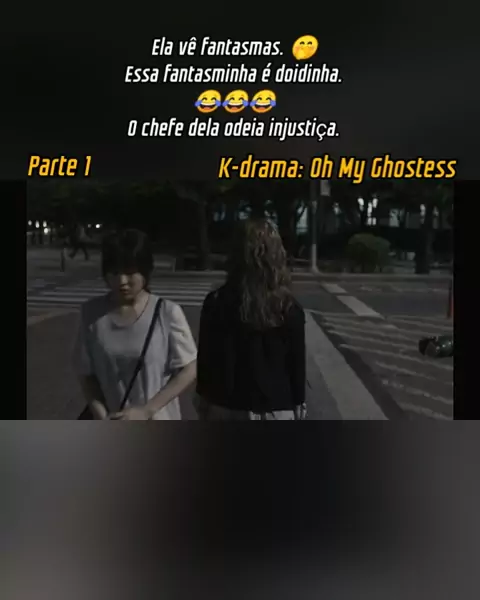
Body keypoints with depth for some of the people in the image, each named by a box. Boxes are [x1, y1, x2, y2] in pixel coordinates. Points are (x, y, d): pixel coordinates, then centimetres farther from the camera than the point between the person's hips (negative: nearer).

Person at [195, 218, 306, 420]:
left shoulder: (217, 303, -10)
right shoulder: (289, 308, -9)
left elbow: (206, 362, -5)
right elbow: (297, 366, -3)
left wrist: (203, 400, 8)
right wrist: (299, 407, 9)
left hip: (228, 409, 0)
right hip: (277, 410, 0)